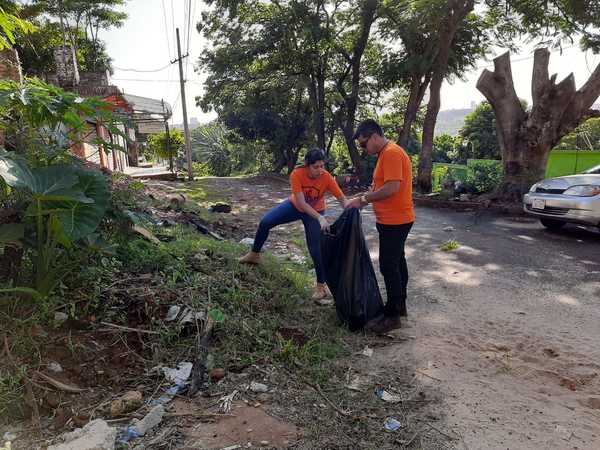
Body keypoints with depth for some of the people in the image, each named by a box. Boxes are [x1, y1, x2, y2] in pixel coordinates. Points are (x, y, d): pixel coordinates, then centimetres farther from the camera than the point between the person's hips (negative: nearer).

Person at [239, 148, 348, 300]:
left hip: (316, 212, -1)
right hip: (295, 206, 1)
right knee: (265, 222, -7)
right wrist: (320, 218, -46)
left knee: (315, 249, -8)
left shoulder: (327, 177, -30)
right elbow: (301, 203, -35)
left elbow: (342, 199, -27)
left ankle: (321, 285, 7)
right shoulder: (297, 174, -31)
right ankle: (254, 255, 17)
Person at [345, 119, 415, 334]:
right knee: (397, 261, 18)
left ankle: (392, 316, 5)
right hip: (396, 219, 11)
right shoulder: (387, 153, 15)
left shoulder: (391, 153, -18)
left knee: (389, 266, -5)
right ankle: (399, 305, 32)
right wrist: (366, 197, 5)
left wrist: (363, 199, -20)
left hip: (394, 221, -11)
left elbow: (392, 188, -27)